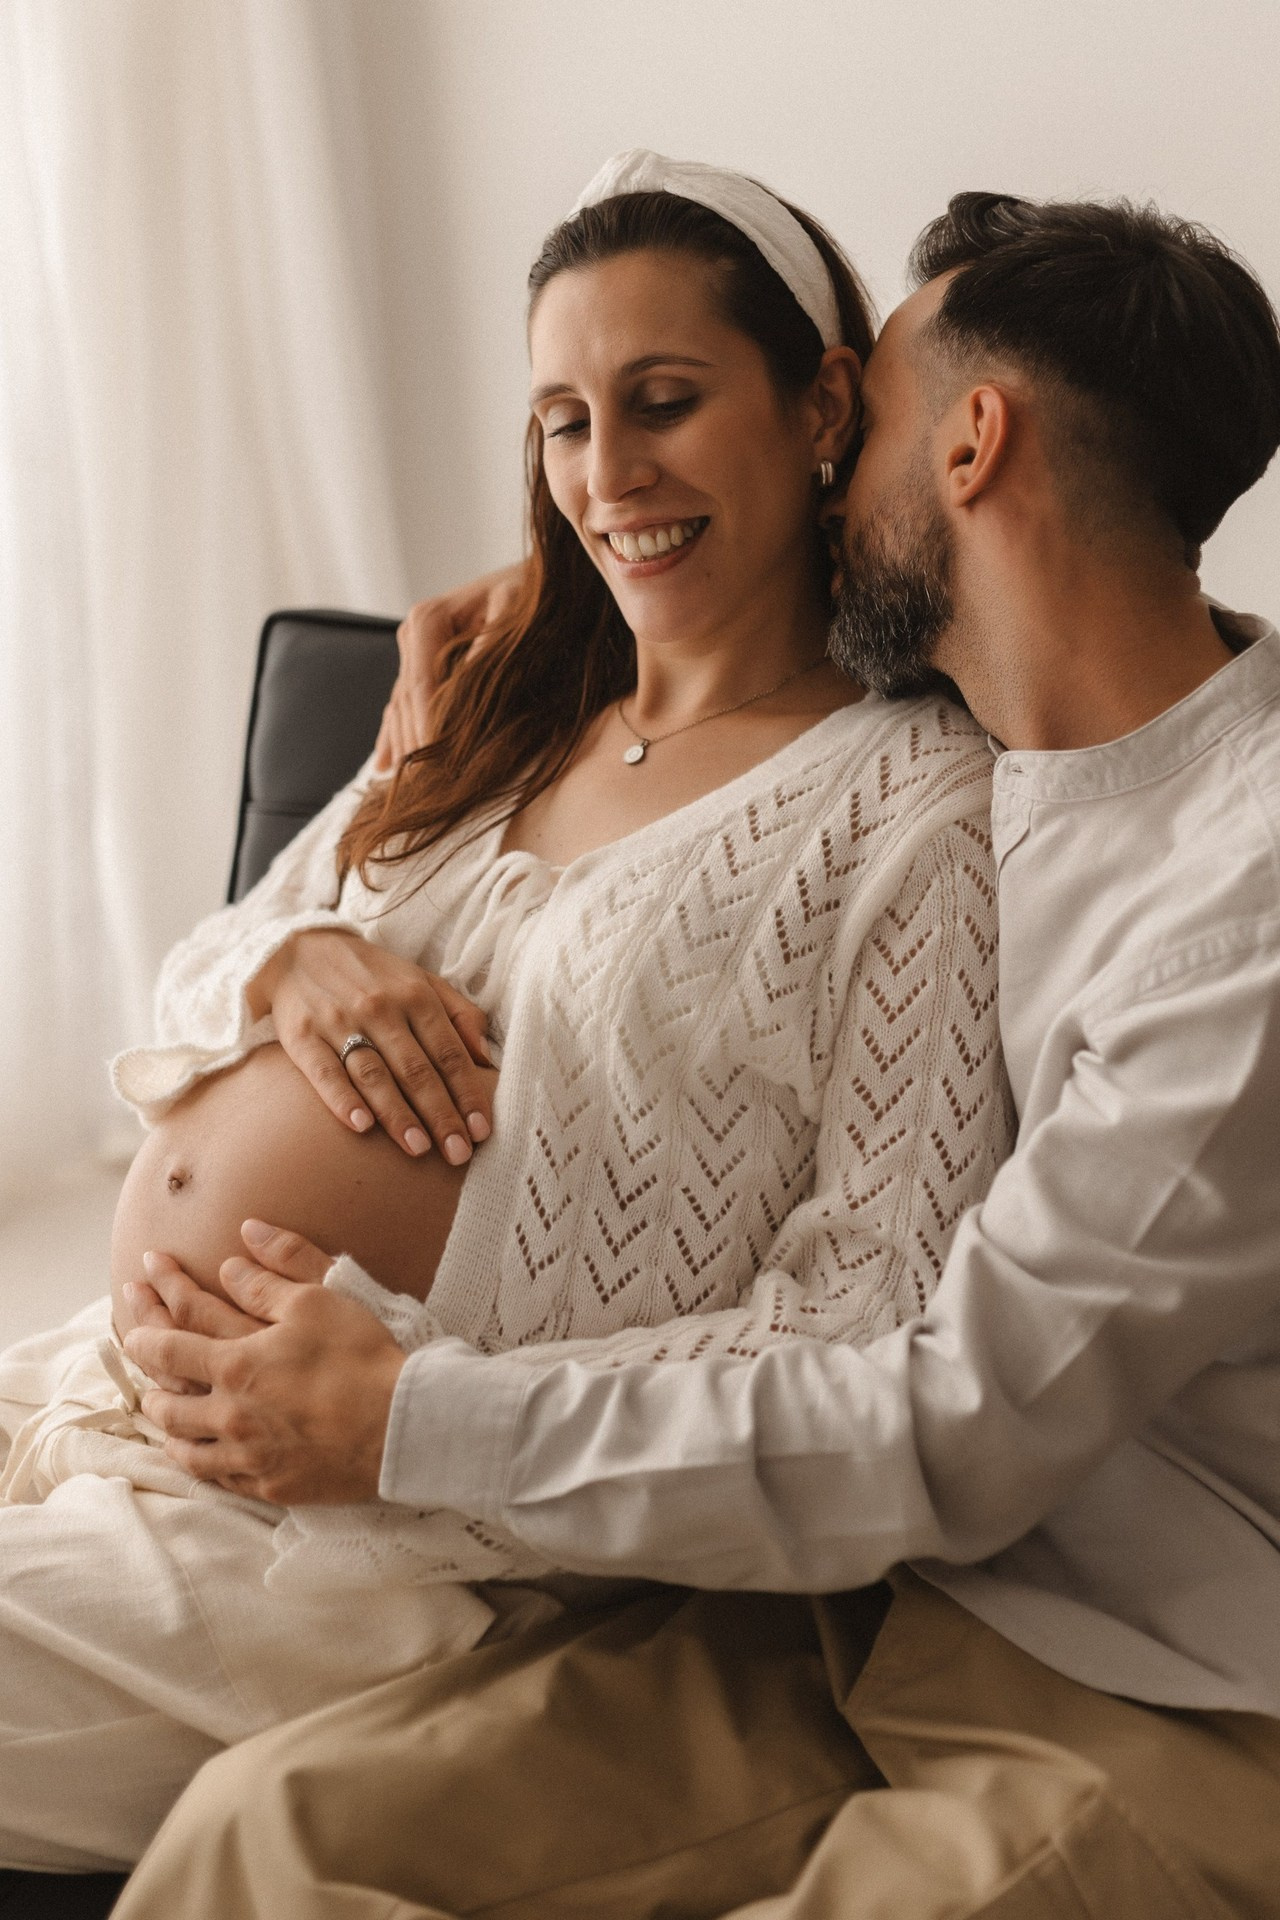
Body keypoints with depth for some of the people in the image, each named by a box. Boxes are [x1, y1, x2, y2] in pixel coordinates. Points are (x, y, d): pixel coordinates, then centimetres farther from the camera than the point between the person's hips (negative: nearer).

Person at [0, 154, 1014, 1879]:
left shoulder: (918, 803, -7)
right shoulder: (497, 717, 14)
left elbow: (876, 1322, -12)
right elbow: (188, 976, 19)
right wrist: (290, 967, -6)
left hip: (380, 1534, -7)